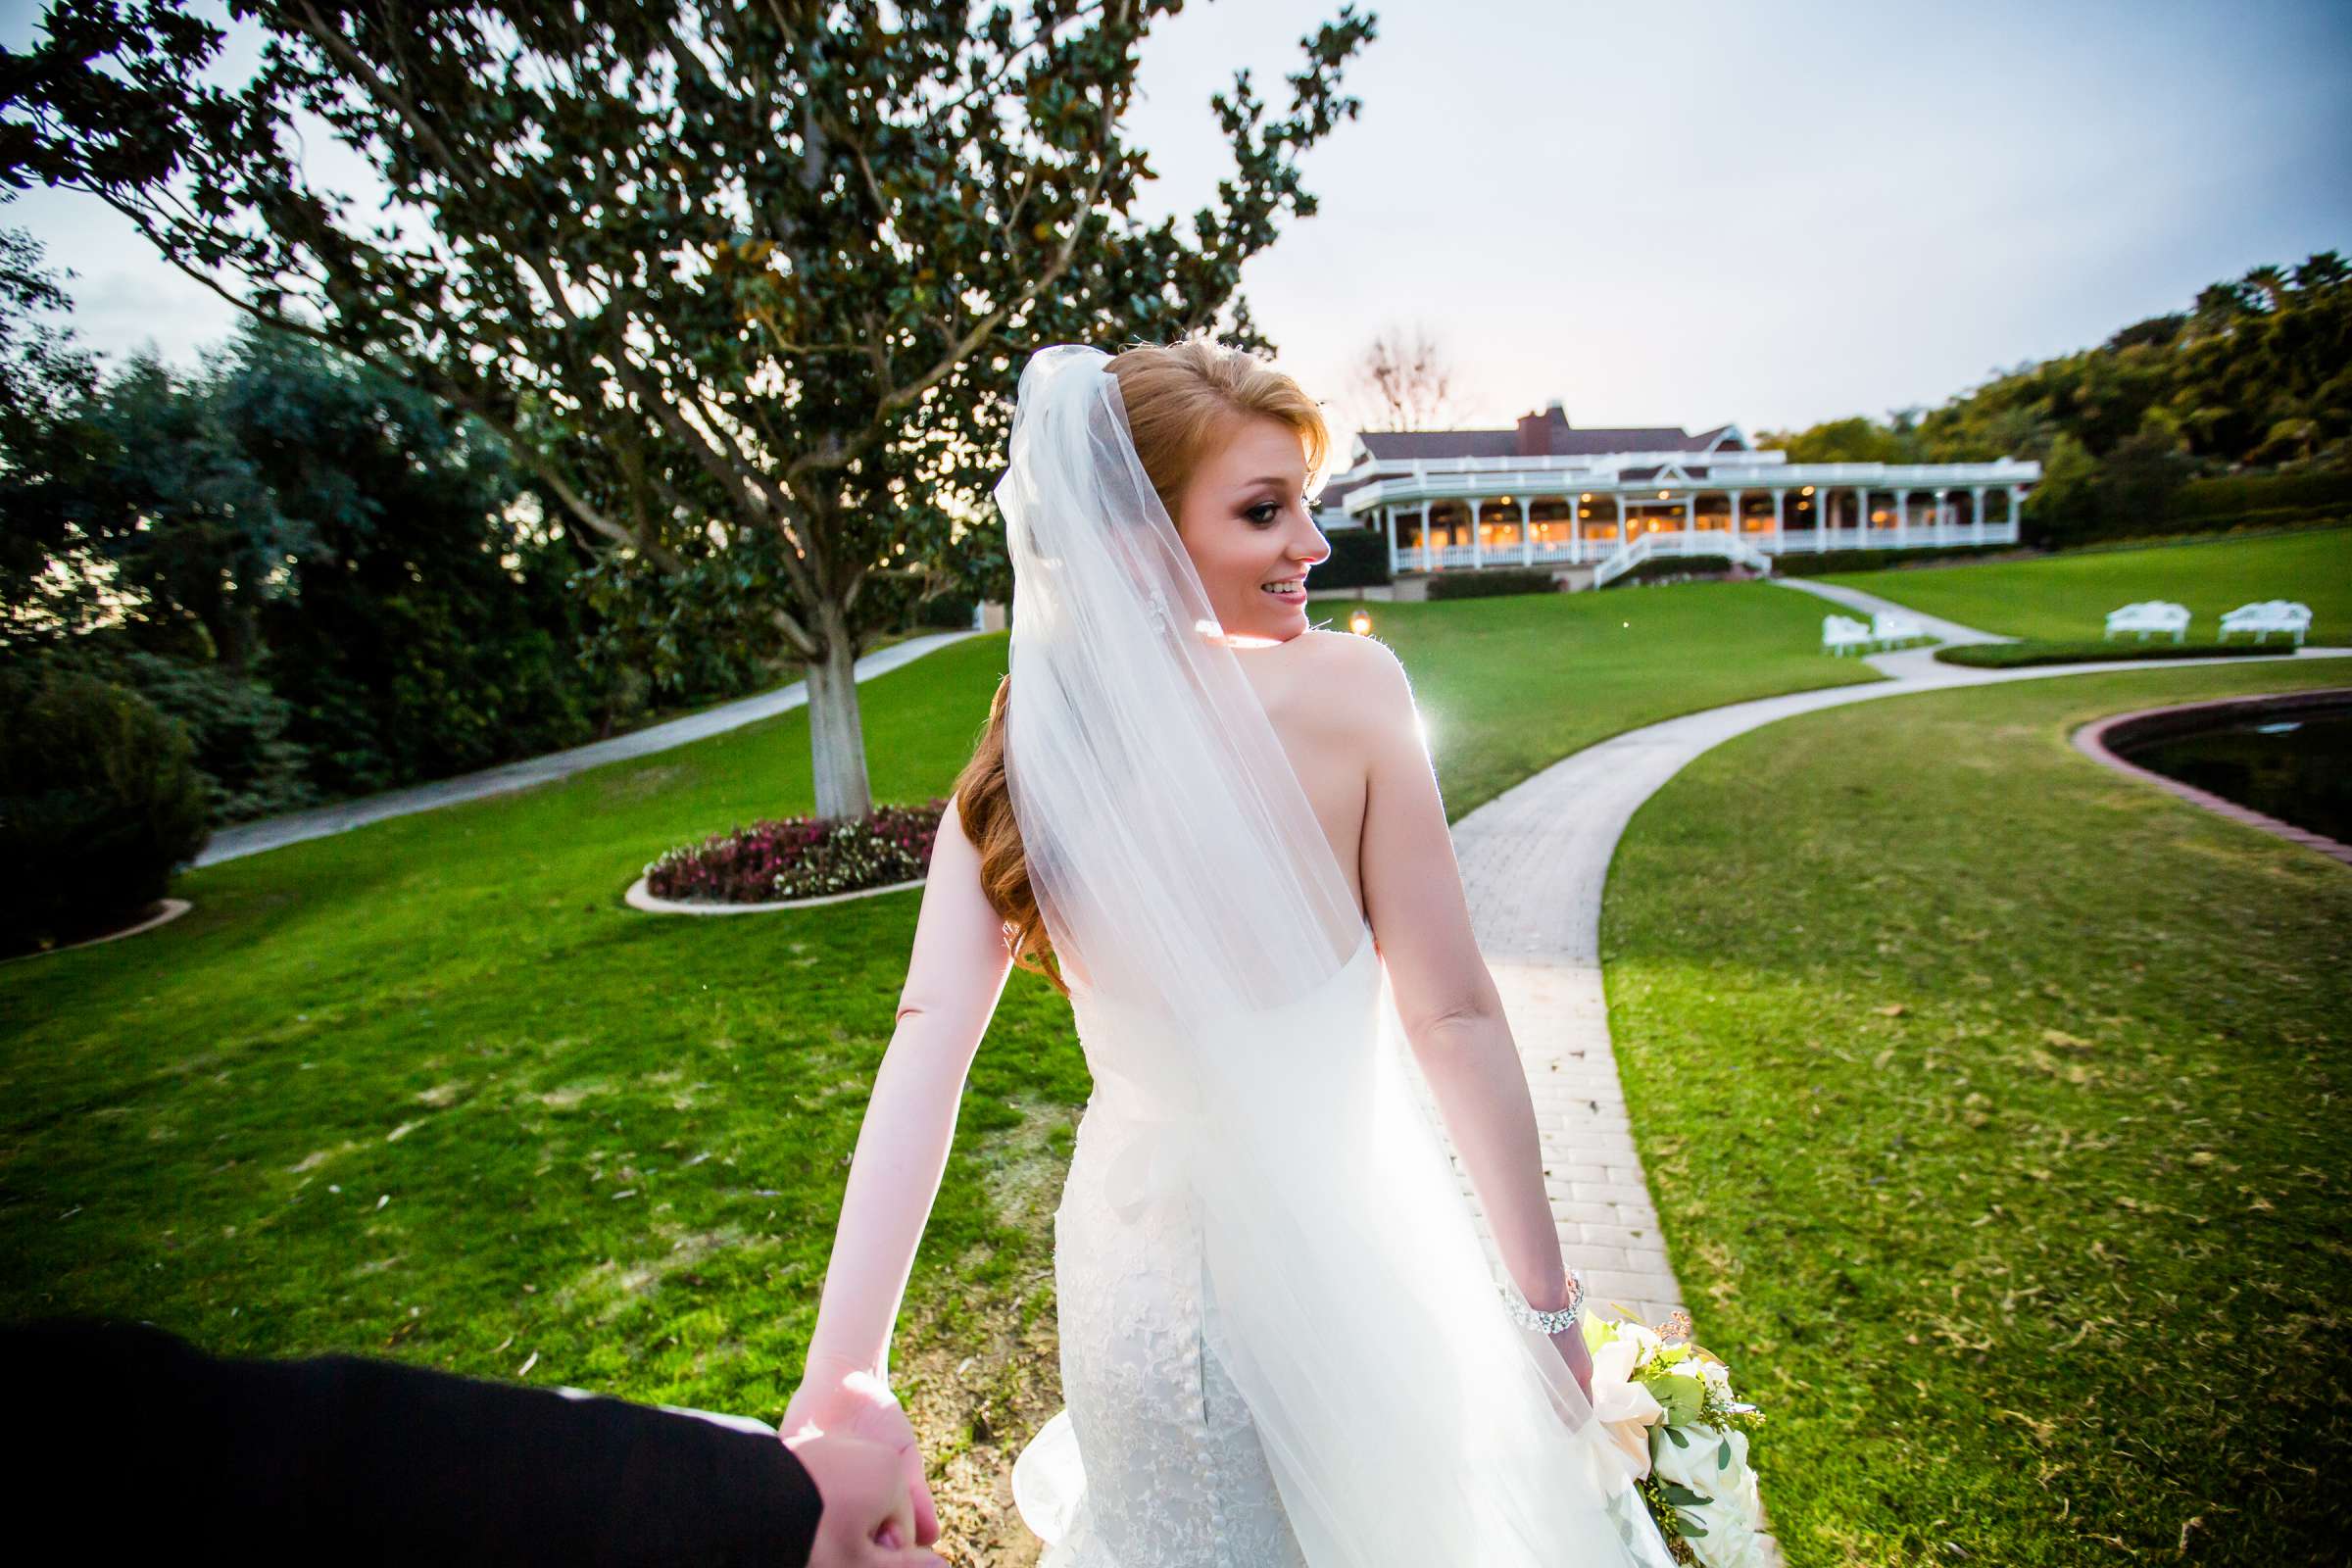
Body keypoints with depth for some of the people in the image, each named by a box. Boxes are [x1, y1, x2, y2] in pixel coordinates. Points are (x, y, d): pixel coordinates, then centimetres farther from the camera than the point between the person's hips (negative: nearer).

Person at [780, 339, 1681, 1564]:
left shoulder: (1026, 747, -12)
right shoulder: (1345, 689, -23)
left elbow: (927, 1033, -18)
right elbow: (1453, 1017, -20)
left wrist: (844, 1373, -15)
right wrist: (1548, 1302, -8)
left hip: (1125, 1261, 4)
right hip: (1330, 1262, -3)